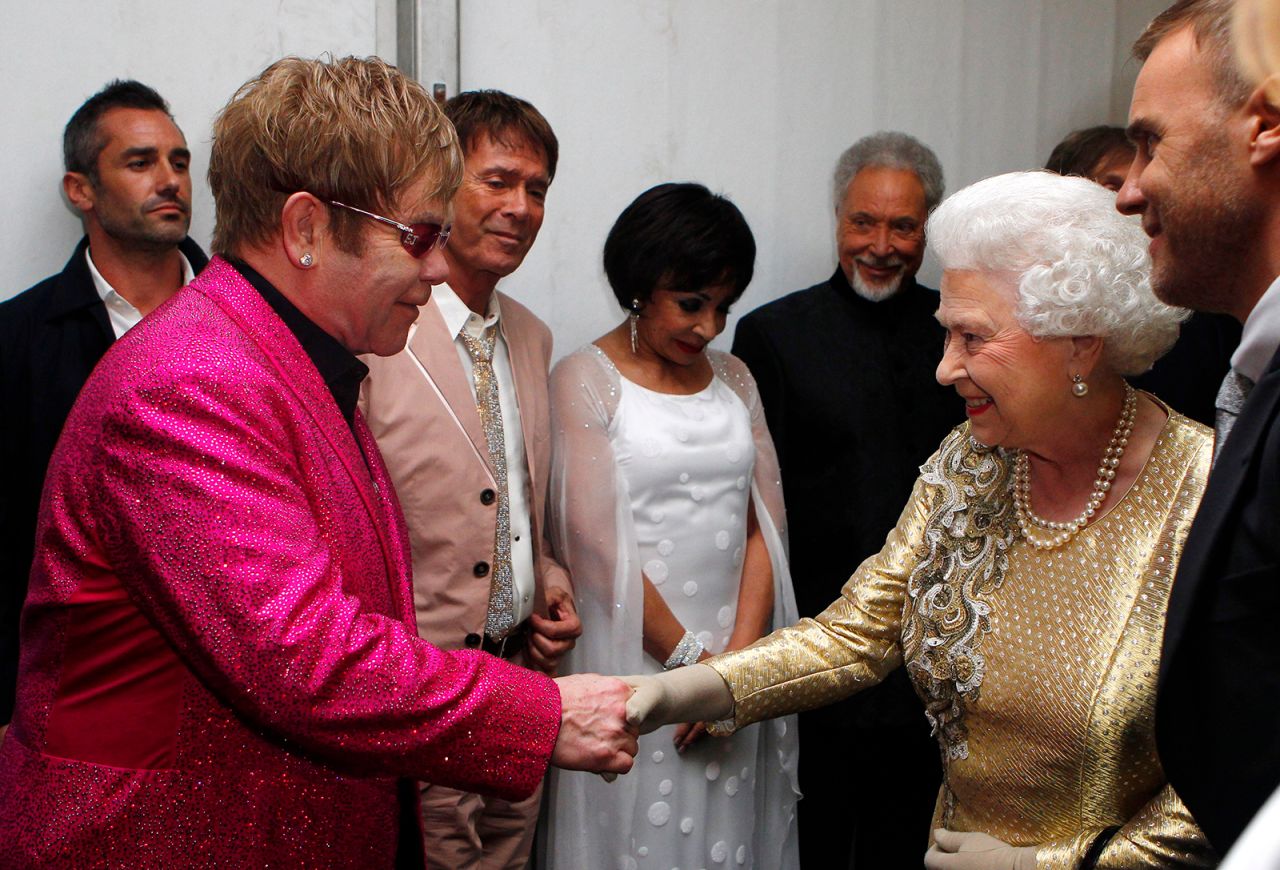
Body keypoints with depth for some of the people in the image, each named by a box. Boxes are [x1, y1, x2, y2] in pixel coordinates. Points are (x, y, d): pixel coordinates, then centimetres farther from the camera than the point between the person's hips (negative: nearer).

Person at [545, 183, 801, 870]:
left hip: (735, 655, 5)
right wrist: (692, 659, -10)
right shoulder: (585, 381, -5)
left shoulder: (733, 378, 11)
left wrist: (736, 658, -8)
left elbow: (764, 525, 4)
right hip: (633, 655, -5)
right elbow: (597, 543, -12)